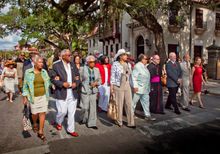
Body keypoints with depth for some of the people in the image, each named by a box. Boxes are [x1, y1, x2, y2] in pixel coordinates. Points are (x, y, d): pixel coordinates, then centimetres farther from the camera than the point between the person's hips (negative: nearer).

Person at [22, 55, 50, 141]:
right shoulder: (28, 72, -5)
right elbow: (25, 86, 0)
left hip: (43, 96, 2)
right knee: (35, 113, 10)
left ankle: (40, 132, 13)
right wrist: (24, 97, -1)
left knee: (43, 113, 1)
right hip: (33, 97, -2)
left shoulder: (44, 72, 2)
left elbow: (48, 83, 10)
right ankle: (35, 124, 44)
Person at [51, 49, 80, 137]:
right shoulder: (56, 65, -3)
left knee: (72, 112, 8)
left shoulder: (73, 65, 11)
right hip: (62, 93, -4)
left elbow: (77, 76, 14)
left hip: (73, 93, 4)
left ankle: (71, 130, 22)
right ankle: (59, 122, 34)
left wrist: (76, 83, -6)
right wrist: (62, 84, -17)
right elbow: (53, 79, -5)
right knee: (62, 111, 0)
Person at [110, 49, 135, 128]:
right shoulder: (115, 64, -8)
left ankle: (130, 122, 13)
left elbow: (130, 75, 14)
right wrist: (111, 87, -9)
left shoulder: (128, 64, 9)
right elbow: (112, 76, -7)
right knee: (119, 104, 4)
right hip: (118, 87, -5)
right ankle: (119, 121, 22)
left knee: (129, 104, 4)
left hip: (127, 86, 5)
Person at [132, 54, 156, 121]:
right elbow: (134, 77, -19)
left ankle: (147, 115, 17)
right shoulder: (137, 66, -14)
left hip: (145, 89, 9)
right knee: (134, 101, 5)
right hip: (138, 88, -9)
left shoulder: (144, 66, 14)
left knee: (146, 101, 10)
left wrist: (148, 86, 19)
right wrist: (135, 86, -22)